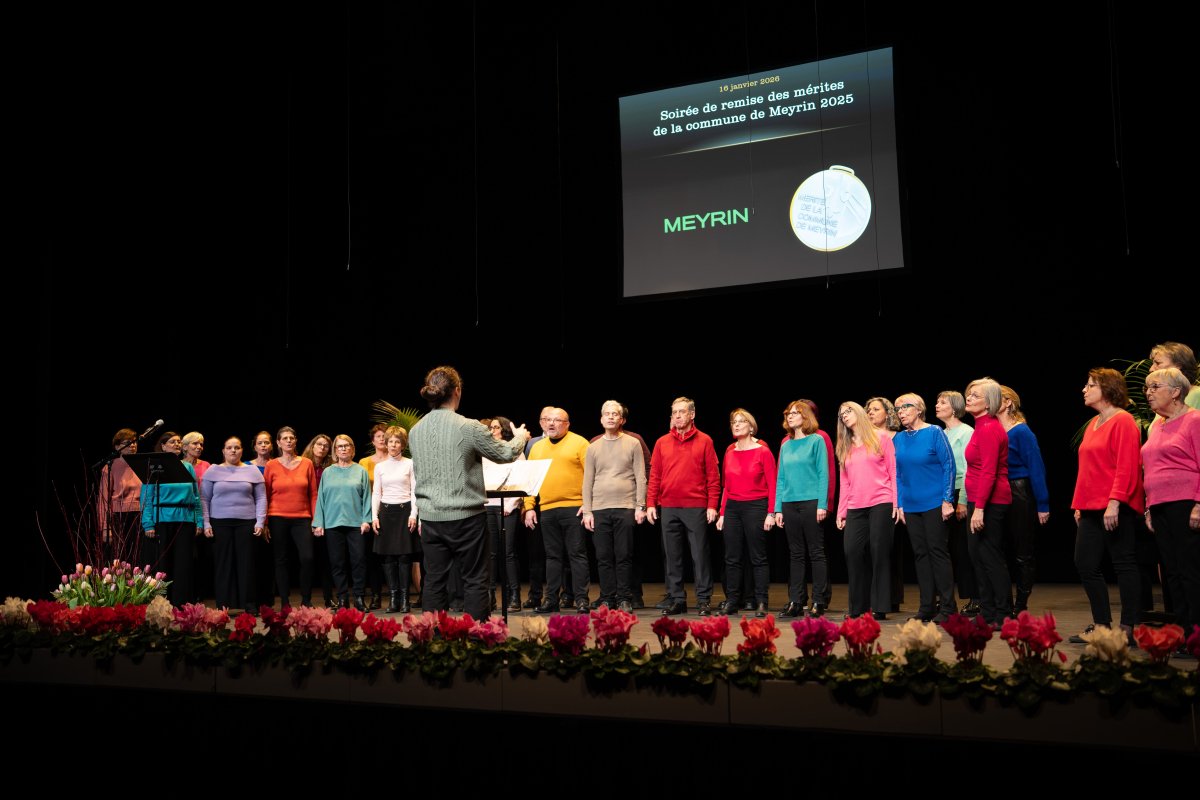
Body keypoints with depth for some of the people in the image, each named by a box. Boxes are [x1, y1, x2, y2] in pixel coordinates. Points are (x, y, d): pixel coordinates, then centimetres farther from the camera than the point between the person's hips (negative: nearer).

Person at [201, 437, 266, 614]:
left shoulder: (252, 471, 10)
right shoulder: (213, 471, 9)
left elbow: (261, 498, 8)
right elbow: (204, 499, 6)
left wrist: (260, 521, -1)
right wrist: (206, 523, -2)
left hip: (246, 523, 0)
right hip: (220, 523, 0)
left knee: (246, 563, -1)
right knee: (223, 564, 0)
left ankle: (249, 605, 4)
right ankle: (223, 605, 5)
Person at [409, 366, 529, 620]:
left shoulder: (415, 431, 3)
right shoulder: (468, 428, -13)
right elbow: (505, 454, -1)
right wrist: (520, 438, 19)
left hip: (430, 517, 5)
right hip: (466, 517, -5)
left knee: (434, 581, 10)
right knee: (475, 580, 5)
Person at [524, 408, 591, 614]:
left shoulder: (579, 443, 0)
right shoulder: (537, 448, 16)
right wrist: (529, 507, 7)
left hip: (573, 508, -5)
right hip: (547, 510, 5)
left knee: (577, 554, -2)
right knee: (552, 555, 10)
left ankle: (581, 599, 2)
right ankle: (551, 598, 16)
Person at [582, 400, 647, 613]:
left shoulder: (633, 444, 5)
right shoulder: (593, 447, 11)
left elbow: (641, 478, 2)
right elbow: (588, 482, 11)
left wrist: (640, 506, -5)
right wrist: (587, 511, 4)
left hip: (626, 508, -2)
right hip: (599, 509, 2)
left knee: (624, 556, -1)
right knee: (603, 557, 3)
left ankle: (625, 599, 6)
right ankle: (607, 599, 10)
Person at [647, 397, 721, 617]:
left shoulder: (704, 441, 3)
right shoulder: (662, 443, 10)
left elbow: (713, 476, 0)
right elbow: (654, 476, 9)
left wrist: (712, 505, -6)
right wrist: (650, 504, 2)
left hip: (696, 508, -3)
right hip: (668, 508, 3)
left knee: (700, 555, 0)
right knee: (672, 556, 6)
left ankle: (704, 600, 7)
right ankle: (676, 599, 14)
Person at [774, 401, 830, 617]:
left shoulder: (816, 440, 0)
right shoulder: (786, 445, 14)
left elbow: (823, 473, -5)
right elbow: (780, 478, 14)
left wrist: (822, 504, -12)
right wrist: (778, 508, 9)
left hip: (811, 502, -5)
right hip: (789, 504, 5)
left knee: (816, 552, -1)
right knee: (795, 554, 8)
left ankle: (819, 601, 3)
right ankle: (796, 601, 12)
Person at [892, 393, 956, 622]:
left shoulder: (934, 432, -6)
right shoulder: (899, 439, 8)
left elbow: (949, 465, -8)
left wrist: (947, 500, -13)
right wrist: (899, 504, 8)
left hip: (934, 503, -5)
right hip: (911, 506, 5)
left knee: (938, 551, -3)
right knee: (920, 554, 7)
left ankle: (947, 608, 4)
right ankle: (927, 607, 14)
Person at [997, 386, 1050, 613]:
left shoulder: (1021, 432, -10)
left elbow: (1036, 468, -12)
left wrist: (1042, 505, -15)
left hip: (1020, 496, -6)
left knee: (1024, 552, 3)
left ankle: (1021, 606, 12)